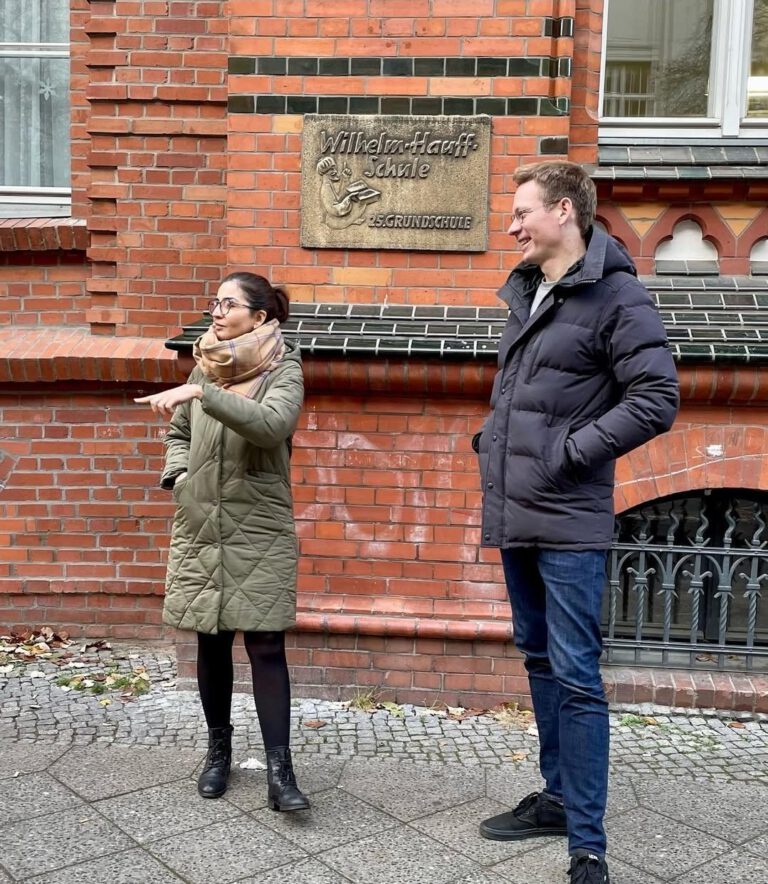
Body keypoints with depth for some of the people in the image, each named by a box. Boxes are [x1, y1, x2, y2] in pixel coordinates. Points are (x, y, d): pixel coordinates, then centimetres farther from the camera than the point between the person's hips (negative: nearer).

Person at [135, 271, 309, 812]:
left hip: (259, 532, -4)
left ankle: (279, 770, 1)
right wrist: (177, 476, 3)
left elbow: (271, 425, -28)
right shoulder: (205, 367, 8)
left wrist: (201, 392, -33)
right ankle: (219, 750, 28)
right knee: (211, 642, 11)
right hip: (199, 528, 4)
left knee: (265, 645, -5)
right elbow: (179, 434, 21)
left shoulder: (284, 372, -7)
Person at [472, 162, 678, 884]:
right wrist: (492, 440, 12)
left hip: (568, 524, -8)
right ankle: (558, 798, 31)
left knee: (576, 677, -4)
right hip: (515, 515, 8)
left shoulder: (616, 296, -10)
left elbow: (657, 398, -16)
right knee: (540, 661, 16)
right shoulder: (525, 293, 14)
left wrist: (572, 452, -17)